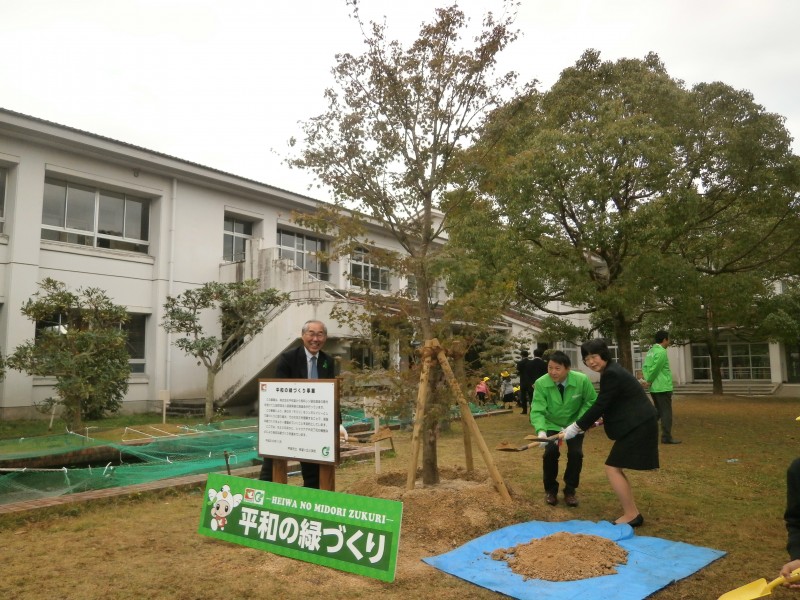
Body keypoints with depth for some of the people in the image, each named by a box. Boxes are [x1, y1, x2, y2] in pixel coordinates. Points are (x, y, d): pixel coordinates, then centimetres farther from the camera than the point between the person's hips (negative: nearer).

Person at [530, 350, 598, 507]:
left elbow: (591, 401, -10)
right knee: (550, 452, -17)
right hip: (551, 425, -1)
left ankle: (570, 490, 12)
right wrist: (541, 430, -46)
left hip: (574, 424, 1)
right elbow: (537, 411, -28)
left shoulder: (582, 380, -26)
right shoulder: (541, 383, -28)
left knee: (576, 453, -13)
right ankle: (550, 490, 9)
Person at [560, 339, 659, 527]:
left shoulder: (611, 374, -19)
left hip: (637, 426, -11)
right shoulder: (612, 371, 13)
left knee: (612, 468, -6)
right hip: (637, 425, 11)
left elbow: (600, 405, -19)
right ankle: (632, 513, 19)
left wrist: (577, 427, -12)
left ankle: (631, 515, 1)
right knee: (616, 468, 13)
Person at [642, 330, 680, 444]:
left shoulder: (651, 351, 13)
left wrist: (647, 380, -1)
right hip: (663, 387, -9)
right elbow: (655, 369, -19)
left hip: (654, 388, 9)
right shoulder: (661, 352, -15)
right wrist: (649, 381, -7)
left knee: (658, 411, 18)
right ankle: (666, 437, 3)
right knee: (666, 412, 0)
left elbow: (645, 367, 8)